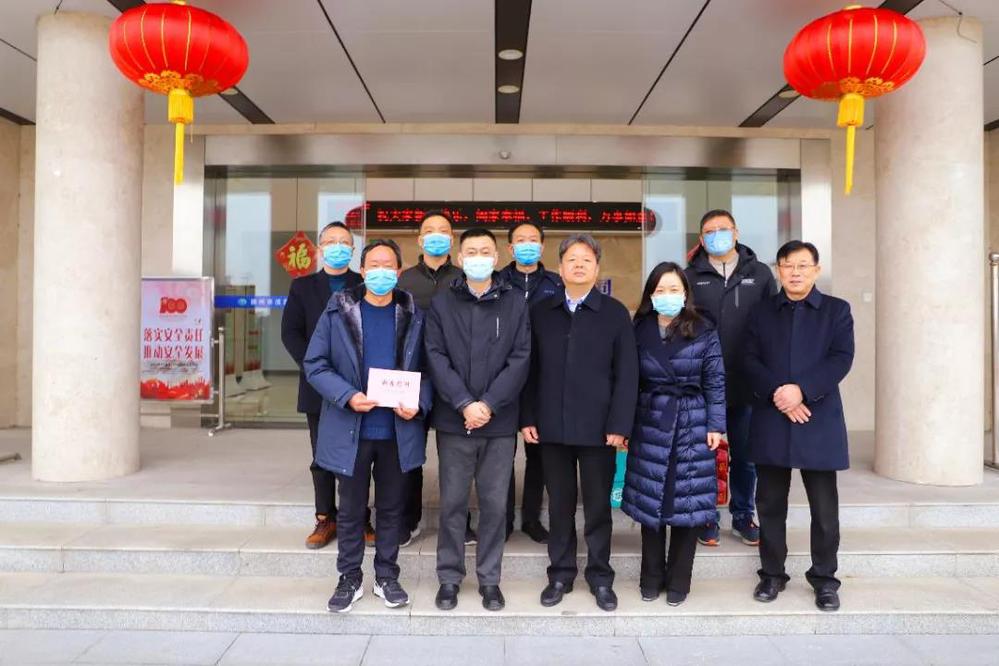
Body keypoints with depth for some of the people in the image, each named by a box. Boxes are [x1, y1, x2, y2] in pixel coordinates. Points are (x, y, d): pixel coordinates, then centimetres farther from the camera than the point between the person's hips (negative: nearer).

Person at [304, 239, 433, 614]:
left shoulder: (413, 316, 3)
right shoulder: (338, 312, -1)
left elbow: (426, 368, 5)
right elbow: (315, 364, -3)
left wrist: (419, 404, -12)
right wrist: (347, 396, -18)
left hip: (398, 430, 1)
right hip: (351, 429, -1)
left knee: (391, 507, 13)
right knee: (351, 509, 11)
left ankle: (386, 576, 29)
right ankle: (349, 579, 27)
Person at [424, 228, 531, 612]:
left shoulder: (515, 304, 4)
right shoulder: (441, 304, 5)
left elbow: (521, 359, -3)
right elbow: (436, 357, -3)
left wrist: (489, 404, -13)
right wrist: (464, 403, -15)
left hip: (500, 422, 0)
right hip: (453, 420, 0)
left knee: (495, 503, 8)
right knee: (452, 502, 8)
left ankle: (490, 580, 23)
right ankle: (449, 578, 23)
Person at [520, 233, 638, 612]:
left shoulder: (615, 313, 1)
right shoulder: (541, 312, 7)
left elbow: (627, 374, -3)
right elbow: (530, 369, 7)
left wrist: (619, 425, -9)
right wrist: (527, 418, 0)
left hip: (598, 427, -1)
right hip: (552, 425, 2)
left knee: (598, 505, 9)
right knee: (559, 505, 12)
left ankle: (600, 576, 25)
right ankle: (561, 574, 26)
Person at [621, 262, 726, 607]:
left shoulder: (704, 332, -2)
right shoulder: (639, 331, 2)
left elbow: (715, 382, 0)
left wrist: (716, 425, -4)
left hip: (692, 426, -1)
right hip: (650, 426, 1)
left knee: (688, 503, 4)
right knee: (649, 501, 7)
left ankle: (678, 581, 20)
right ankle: (651, 578, 24)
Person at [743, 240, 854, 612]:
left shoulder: (837, 310, 7)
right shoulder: (762, 312, 11)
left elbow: (841, 358, -6)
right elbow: (751, 361, 2)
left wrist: (801, 389, -18)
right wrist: (776, 394, -14)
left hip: (819, 422, -1)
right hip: (771, 421, 1)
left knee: (825, 508, 5)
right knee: (770, 505, 8)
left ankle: (824, 578, 21)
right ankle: (772, 574, 21)